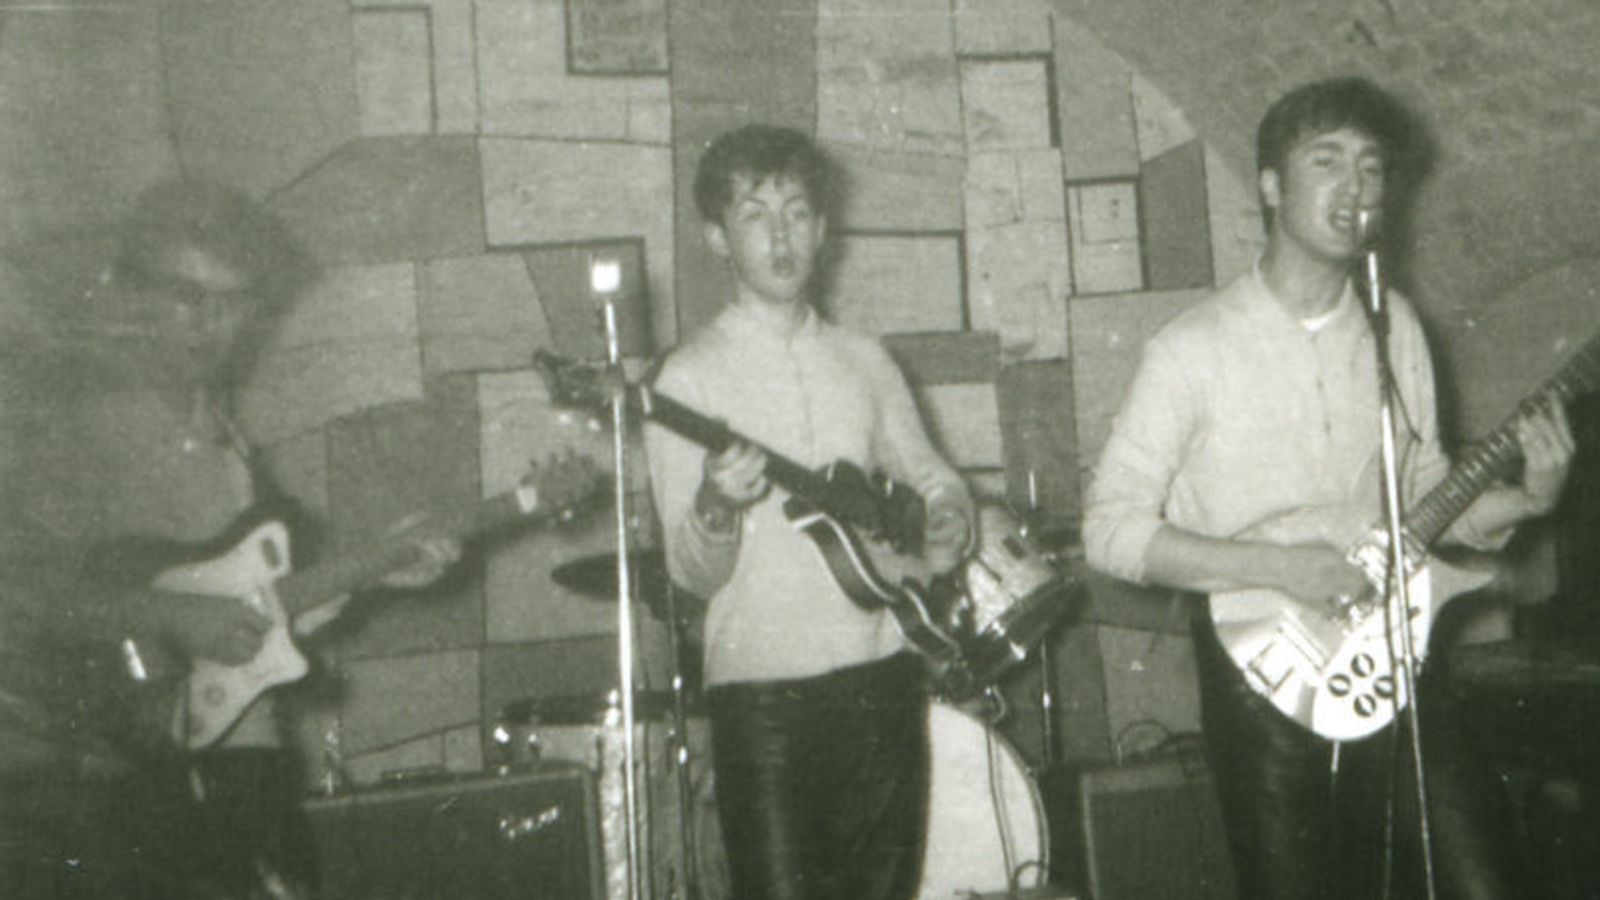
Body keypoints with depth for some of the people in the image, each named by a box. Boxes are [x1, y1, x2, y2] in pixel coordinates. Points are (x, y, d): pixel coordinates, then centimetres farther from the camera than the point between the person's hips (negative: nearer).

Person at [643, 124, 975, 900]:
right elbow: (692, 574, -9)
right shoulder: (690, 378, -4)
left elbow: (930, 477, 24)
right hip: (765, 696, -5)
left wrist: (946, 523, 1)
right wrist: (716, 507, -30)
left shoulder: (864, 361, 11)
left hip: (883, 674, 5)